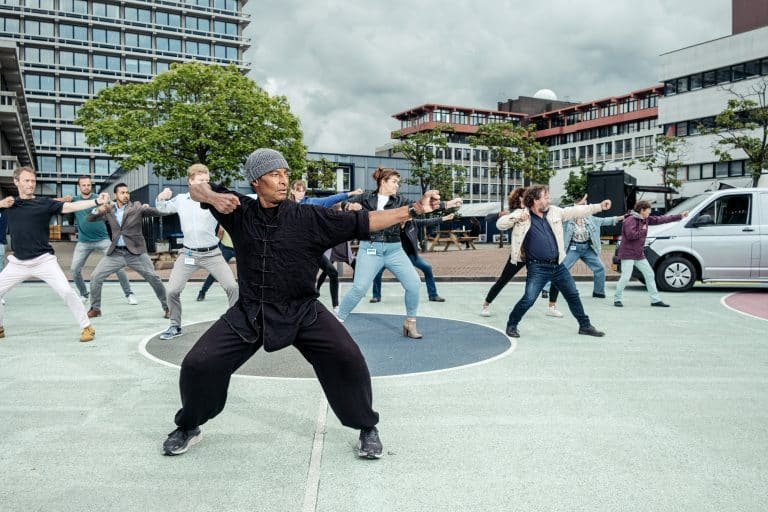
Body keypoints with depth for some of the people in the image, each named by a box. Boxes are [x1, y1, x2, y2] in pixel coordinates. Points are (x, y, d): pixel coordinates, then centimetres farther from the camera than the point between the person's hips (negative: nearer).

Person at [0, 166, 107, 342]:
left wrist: (97, 201, -29)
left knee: (66, 291, -15)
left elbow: (70, 207, -16)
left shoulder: (44, 203, -3)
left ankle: (87, 327, -3)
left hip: (43, 260, -4)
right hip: (18, 263, 4)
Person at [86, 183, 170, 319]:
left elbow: (159, 213, -9)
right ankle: (95, 308, 14)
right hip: (116, 253, 3)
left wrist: (148, 208, -29)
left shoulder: (137, 207, -1)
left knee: (154, 278, -9)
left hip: (135, 252, -3)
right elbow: (89, 218, 9)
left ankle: (167, 307, 7)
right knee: (95, 276, -3)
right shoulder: (109, 210, 9)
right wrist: (98, 209, -11)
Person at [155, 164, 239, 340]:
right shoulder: (180, 200, 3)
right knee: (171, 291, -2)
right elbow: (162, 209, 20)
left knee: (232, 287, -10)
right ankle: (175, 326, 20)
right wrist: (161, 198, -2)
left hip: (212, 253, -2)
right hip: (188, 253, 2)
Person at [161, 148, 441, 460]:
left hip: (302, 311, -1)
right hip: (249, 312, 2)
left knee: (347, 359, -17)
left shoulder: (309, 218, -10)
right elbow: (196, 189, 0)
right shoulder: (240, 211, -5)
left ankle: (367, 428, 8)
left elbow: (362, 222, -13)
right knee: (198, 364, -3)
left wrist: (414, 209, -21)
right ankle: (188, 428, 28)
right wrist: (213, 197, -25)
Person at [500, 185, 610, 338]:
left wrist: (600, 206, 9)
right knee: (528, 299, -12)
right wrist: (516, 218, -29)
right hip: (537, 268, -5)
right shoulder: (521, 214, -7)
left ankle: (585, 325, 32)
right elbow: (500, 224, -12)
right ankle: (512, 325, 10)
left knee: (573, 295, 15)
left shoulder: (554, 211, 7)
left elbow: (575, 211, 11)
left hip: (558, 265, 6)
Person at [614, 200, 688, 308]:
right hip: (628, 254, -9)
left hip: (639, 254, 10)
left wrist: (680, 216, 17)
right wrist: (643, 230, -13)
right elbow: (630, 235, -27)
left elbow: (661, 219, 15)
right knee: (625, 277, -12)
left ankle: (655, 300, 16)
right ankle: (617, 299, 1)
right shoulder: (630, 220, -16)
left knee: (649, 275, 10)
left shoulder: (645, 220, 11)